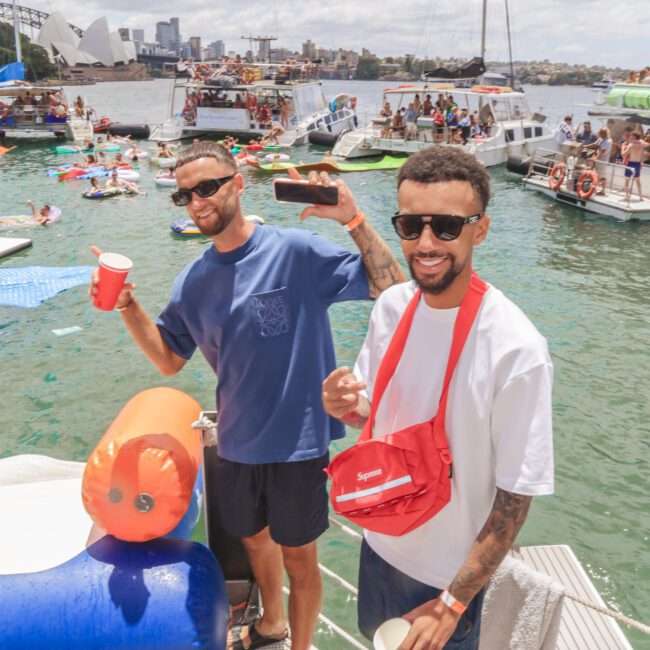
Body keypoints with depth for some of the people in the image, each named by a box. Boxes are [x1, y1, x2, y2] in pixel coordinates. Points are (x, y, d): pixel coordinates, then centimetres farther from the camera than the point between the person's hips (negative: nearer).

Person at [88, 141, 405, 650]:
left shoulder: (296, 251, -16)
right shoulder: (193, 281, 1)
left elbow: (392, 288, -20)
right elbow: (169, 360, 6)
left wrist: (353, 218, -31)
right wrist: (127, 305, -7)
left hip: (298, 439, -5)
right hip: (237, 441, 6)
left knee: (297, 554, 13)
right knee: (254, 537, 26)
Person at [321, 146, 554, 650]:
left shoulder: (516, 351, -27)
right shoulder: (392, 306, -9)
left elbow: (515, 497, -19)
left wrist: (452, 604, -14)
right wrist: (347, 407, -16)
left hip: (450, 572, -5)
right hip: (380, 543, 6)